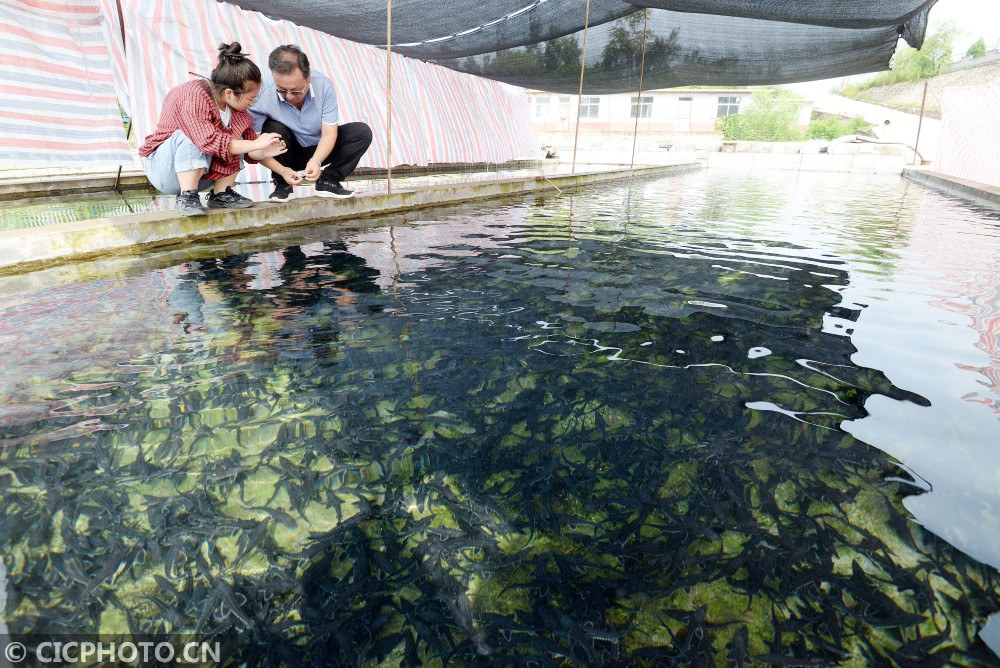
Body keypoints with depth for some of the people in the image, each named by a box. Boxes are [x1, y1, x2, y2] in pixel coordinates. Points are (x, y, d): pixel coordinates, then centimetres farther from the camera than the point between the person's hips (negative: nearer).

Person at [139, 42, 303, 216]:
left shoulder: (234, 104, -4)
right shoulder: (194, 96, -26)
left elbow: (250, 149, 2)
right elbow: (209, 141, -38)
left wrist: (282, 171, -8)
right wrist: (257, 144, -35)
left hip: (197, 172, 7)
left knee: (237, 139, -10)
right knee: (192, 136, -34)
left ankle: (221, 194, -9)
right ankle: (187, 196, -26)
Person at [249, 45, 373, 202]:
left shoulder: (323, 84, -22)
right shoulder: (263, 94, -28)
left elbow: (329, 133, -20)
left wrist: (316, 160, -39)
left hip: (319, 151, 2)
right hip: (288, 154, -2)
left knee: (362, 132, -18)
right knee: (273, 129, -34)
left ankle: (328, 180, -6)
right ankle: (281, 183, -8)